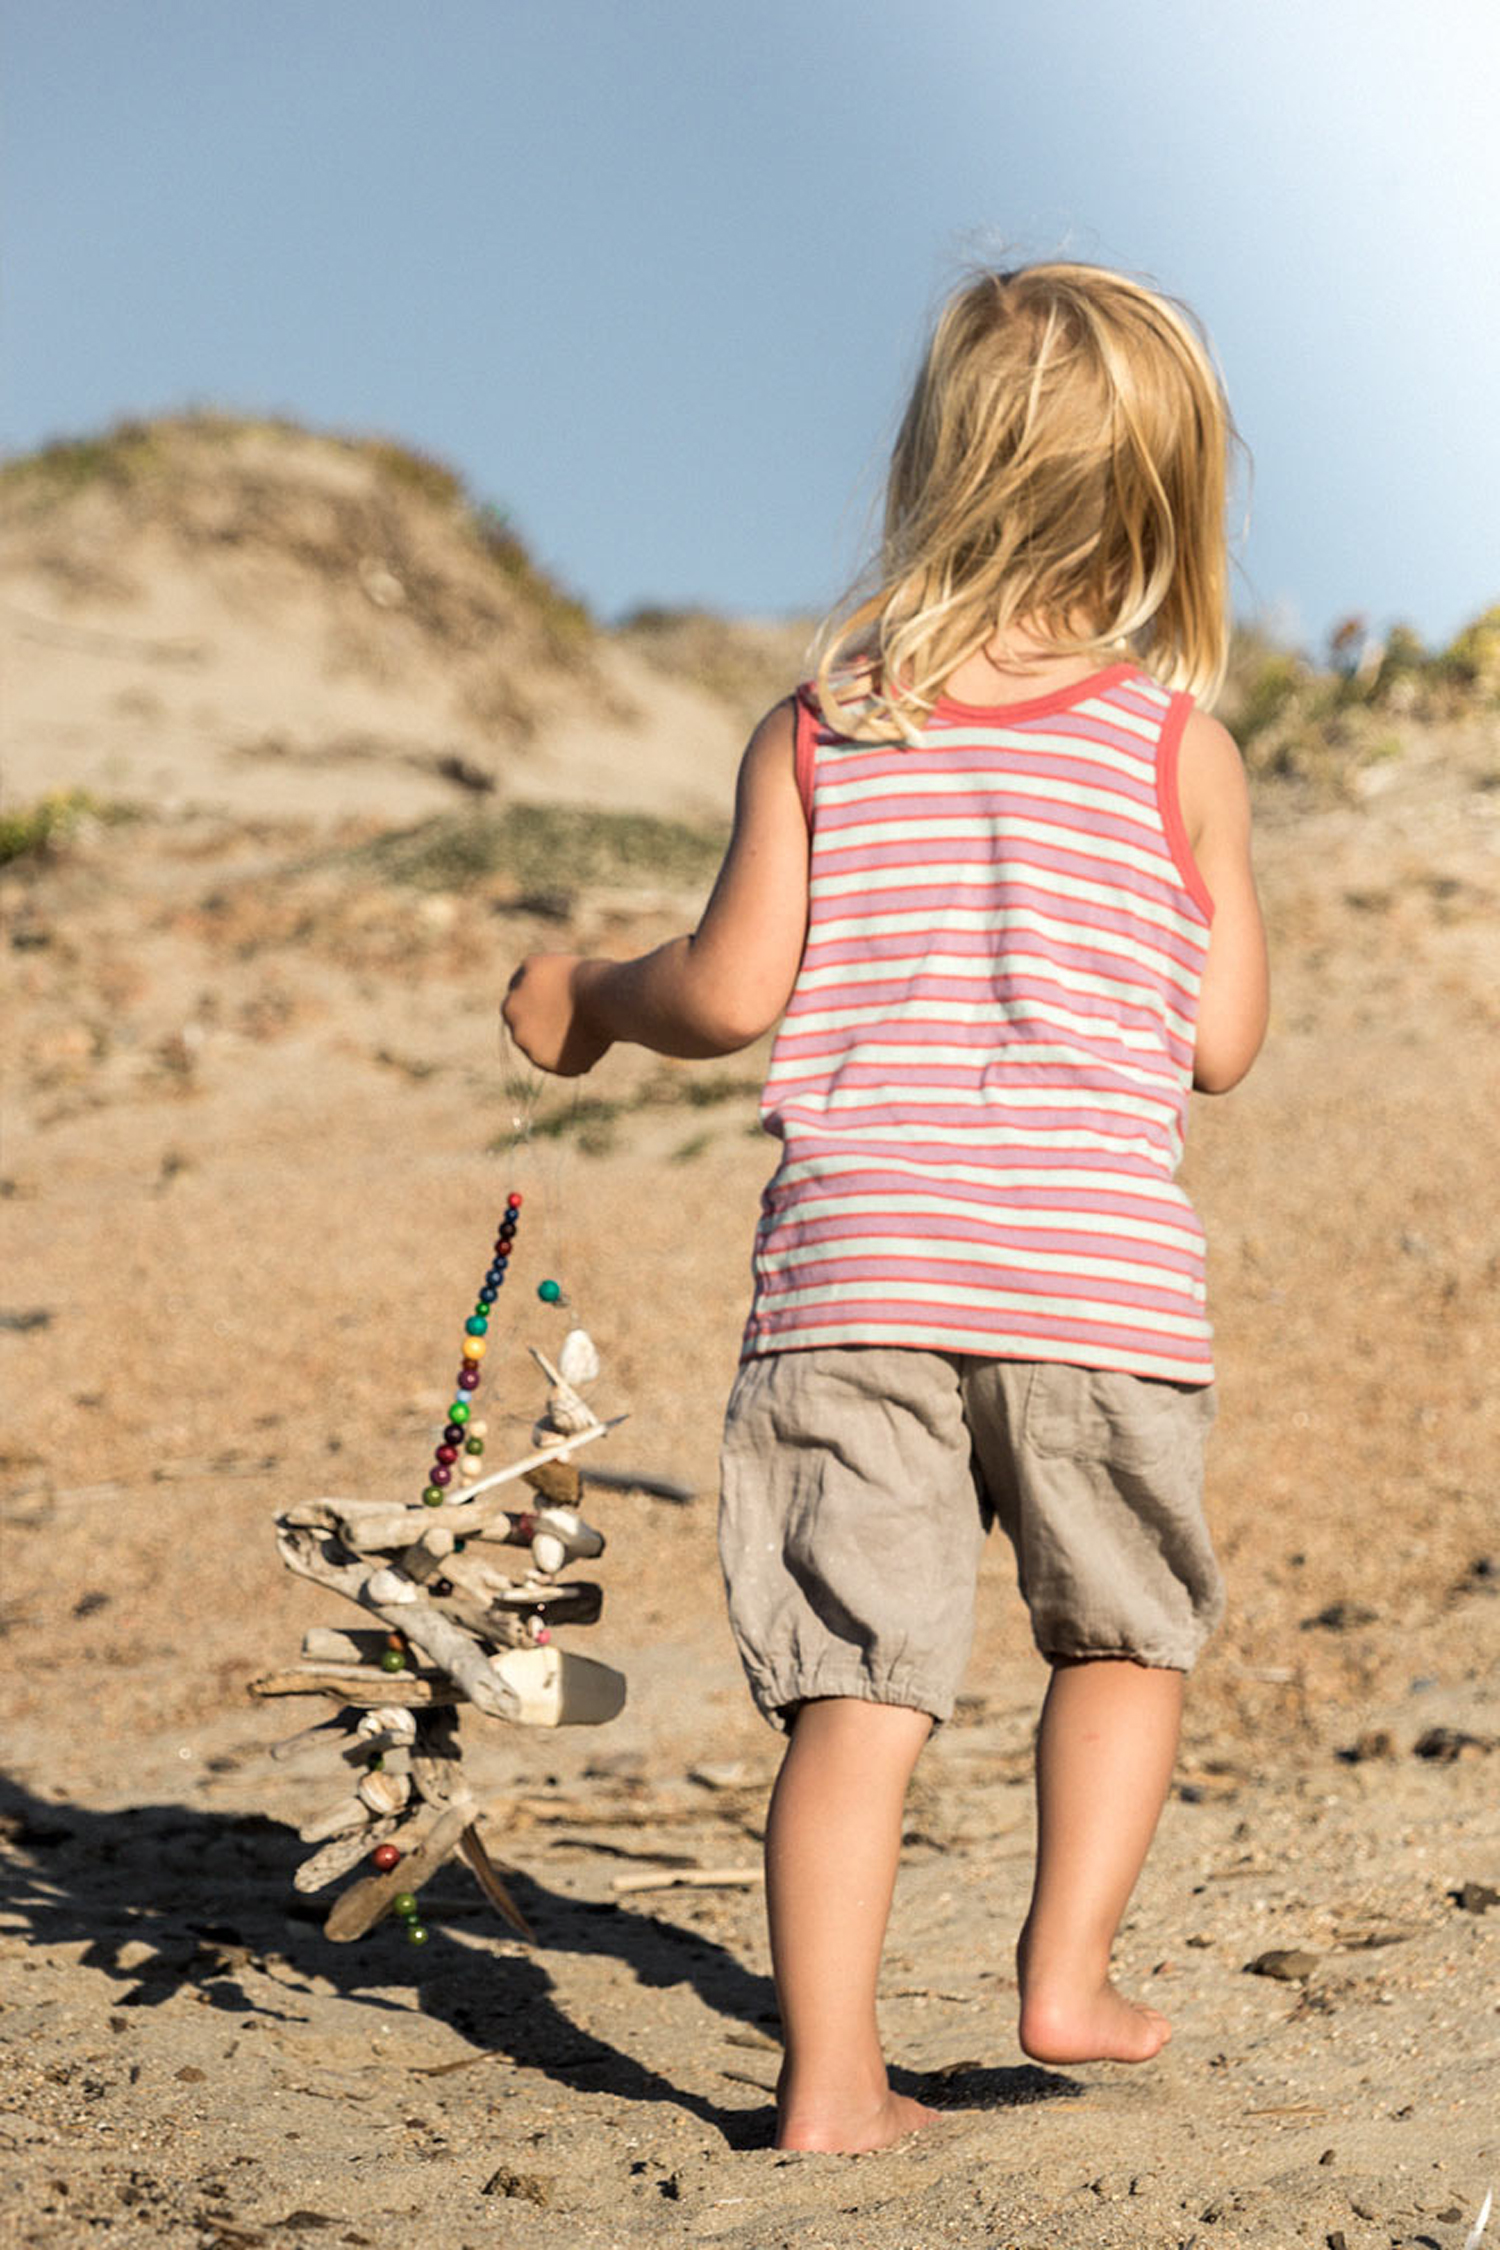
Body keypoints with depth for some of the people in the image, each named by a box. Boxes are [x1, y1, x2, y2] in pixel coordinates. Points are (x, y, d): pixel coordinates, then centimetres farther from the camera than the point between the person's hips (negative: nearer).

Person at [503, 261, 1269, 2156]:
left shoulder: (815, 734, 3)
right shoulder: (1178, 747, 1)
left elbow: (735, 993, -1)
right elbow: (1219, 1043, 3)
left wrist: (585, 998, 18)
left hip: (856, 1256, 1)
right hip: (1099, 1264, -1)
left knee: (857, 1678, 3)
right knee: (1123, 1630, 22)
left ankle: (828, 2072, 0)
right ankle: (1068, 1969, 18)